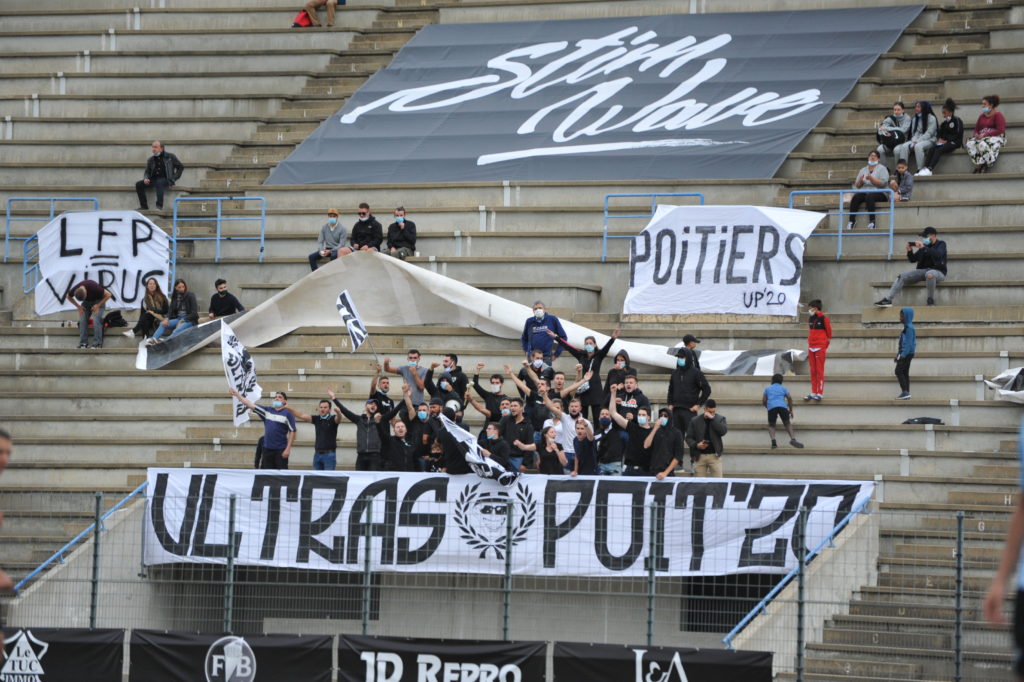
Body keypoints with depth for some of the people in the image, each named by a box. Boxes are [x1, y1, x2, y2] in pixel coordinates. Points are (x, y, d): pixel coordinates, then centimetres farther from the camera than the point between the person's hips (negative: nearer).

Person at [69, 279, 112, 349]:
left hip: (98, 301, -4)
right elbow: (69, 297, 1)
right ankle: (83, 344, -10)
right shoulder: (74, 290, -24)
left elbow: (108, 295, -26)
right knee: (82, 320, -13)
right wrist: (78, 306, -9)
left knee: (96, 320, -23)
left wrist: (98, 305, -25)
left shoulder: (94, 287, -38)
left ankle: (97, 344, -19)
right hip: (87, 302, 4)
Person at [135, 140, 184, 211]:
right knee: (139, 184, -16)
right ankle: (144, 206, -15)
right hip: (154, 180, 5)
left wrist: (174, 178, -2)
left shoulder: (170, 157, 5)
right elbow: (147, 172, 19)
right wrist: (146, 178, -5)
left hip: (166, 180, -5)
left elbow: (181, 167, 8)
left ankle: (159, 206, -42)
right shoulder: (151, 159, 16)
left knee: (159, 182, -40)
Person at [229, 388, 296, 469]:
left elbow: (292, 432, -5)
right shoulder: (267, 410, 11)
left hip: (280, 450, -5)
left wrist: (288, 449, -12)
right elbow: (250, 405, 12)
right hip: (267, 449, 5)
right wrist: (237, 394, 10)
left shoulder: (287, 414, -2)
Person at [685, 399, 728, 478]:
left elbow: (723, 431, -12)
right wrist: (696, 445, -13)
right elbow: (689, 437, 7)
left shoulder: (720, 419, 6)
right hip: (700, 456, 1)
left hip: (714, 455, -1)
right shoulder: (695, 421, 6)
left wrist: (712, 418, -14)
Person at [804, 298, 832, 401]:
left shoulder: (823, 318, -8)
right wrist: (809, 345, 17)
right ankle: (813, 392, 14)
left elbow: (829, 332, -2)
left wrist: (825, 345, 3)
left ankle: (820, 393, -4)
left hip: (820, 347, -7)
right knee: (813, 371, 9)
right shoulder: (810, 319, 12)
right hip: (811, 347, 7)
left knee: (820, 370, -6)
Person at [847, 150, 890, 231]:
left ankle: (872, 221, -42)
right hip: (864, 192, 4)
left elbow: (883, 183, -9)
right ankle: (852, 220, -35)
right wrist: (860, 180, -7)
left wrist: (871, 178, -19)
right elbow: (857, 185, 16)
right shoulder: (863, 170, 21)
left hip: (879, 193, -4)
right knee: (855, 197, -29)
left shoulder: (882, 169, 6)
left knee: (869, 196, -38)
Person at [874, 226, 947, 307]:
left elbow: (938, 255, -23)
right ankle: (888, 299, -18)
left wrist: (924, 248, -30)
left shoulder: (941, 244, 0)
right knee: (902, 276, -11)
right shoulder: (924, 245, 15)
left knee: (929, 274, -43)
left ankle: (931, 301, -28)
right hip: (923, 270, 6)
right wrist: (909, 251, -6)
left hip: (938, 271, -6)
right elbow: (913, 260, 15)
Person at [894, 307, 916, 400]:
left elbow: (908, 343, -22)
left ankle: (905, 392, -15)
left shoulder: (909, 328, -16)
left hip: (907, 353, -10)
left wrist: (903, 355, -25)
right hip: (907, 353, 10)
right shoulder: (907, 327, 15)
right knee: (905, 373, 10)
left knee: (898, 371, -12)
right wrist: (898, 355, 21)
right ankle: (906, 393, 10)